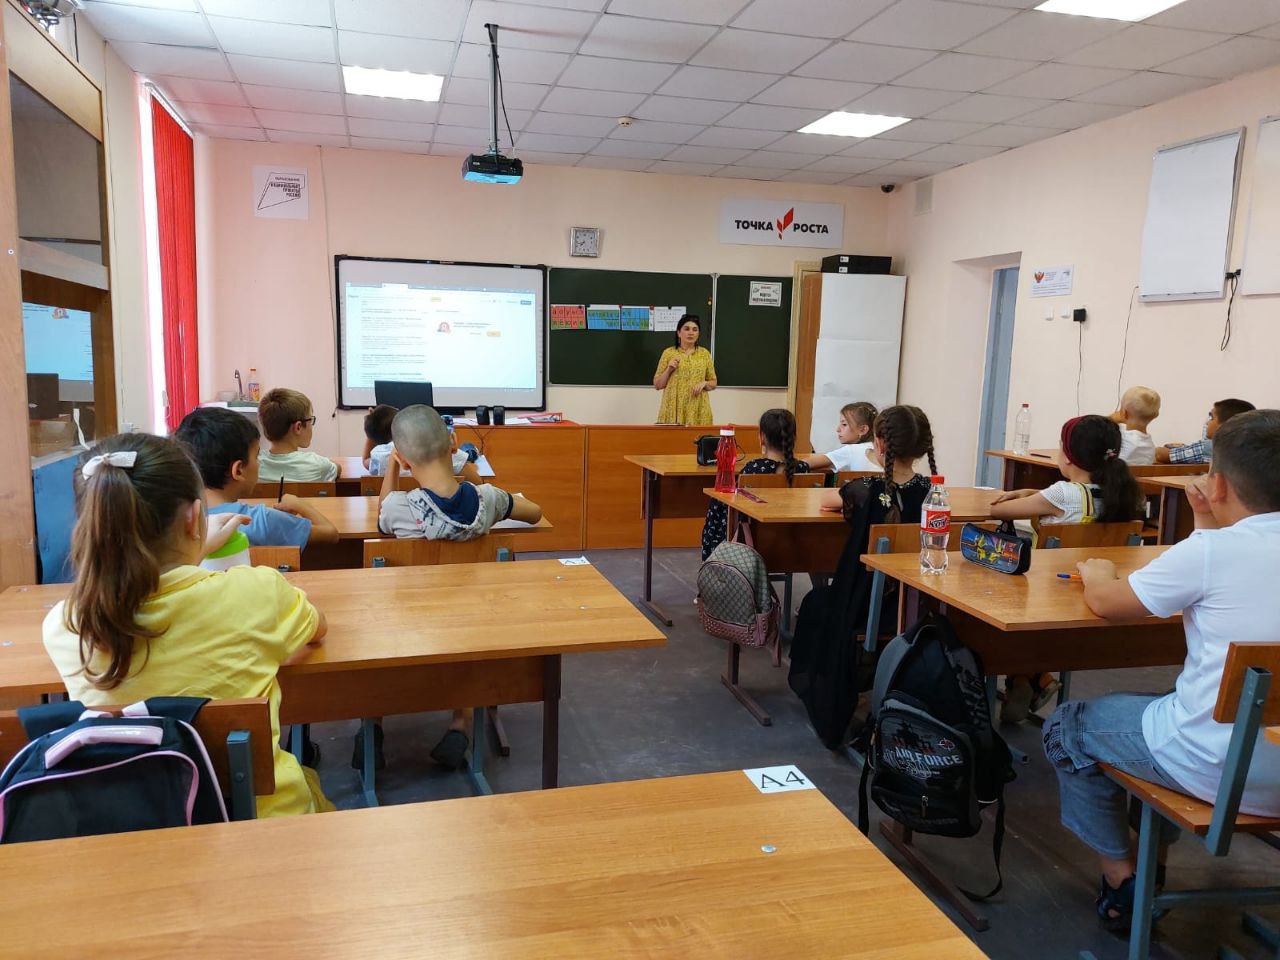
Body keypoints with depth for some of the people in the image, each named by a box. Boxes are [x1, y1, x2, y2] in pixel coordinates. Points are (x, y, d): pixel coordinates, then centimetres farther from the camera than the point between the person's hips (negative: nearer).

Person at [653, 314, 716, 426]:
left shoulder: (705, 353, 7)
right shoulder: (668, 353, 3)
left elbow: (713, 383, 12)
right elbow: (657, 385, 4)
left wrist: (704, 383, -8)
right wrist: (669, 370, -10)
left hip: (698, 410, 1)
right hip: (674, 409, -1)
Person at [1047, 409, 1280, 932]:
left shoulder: (1213, 551, -17)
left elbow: (1106, 603, -5)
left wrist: (1096, 574, 15)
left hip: (1221, 766, -7)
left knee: (1067, 727, 14)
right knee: (1166, 704, 34)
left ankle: (1122, 878, 20)